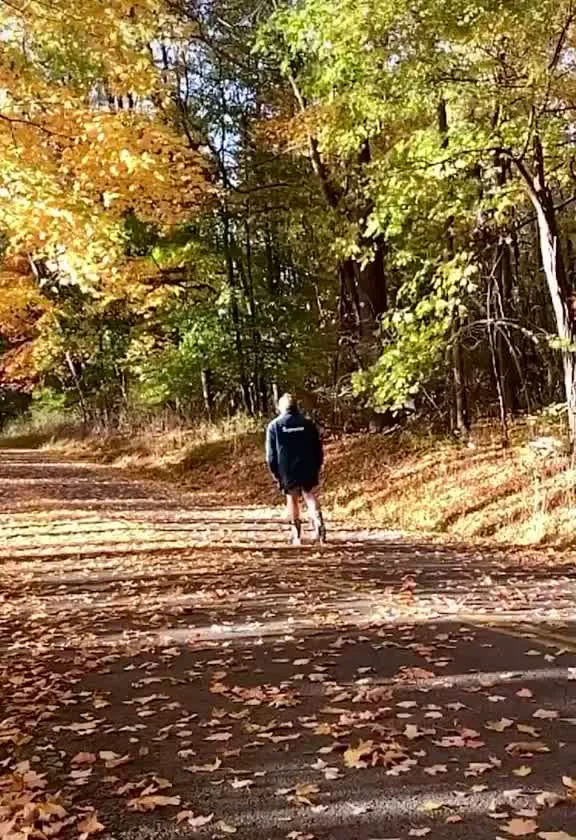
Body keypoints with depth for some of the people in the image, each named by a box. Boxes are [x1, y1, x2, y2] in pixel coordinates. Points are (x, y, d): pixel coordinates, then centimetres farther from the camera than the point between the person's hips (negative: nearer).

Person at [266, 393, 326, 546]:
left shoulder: (274, 426, -2)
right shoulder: (309, 424, 2)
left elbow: (271, 455, -2)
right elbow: (318, 450, 5)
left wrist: (276, 474, 6)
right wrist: (317, 469, 14)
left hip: (287, 472, 0)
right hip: (308, 471, 1)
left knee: (292, 499, 13)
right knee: (310, 496, 11)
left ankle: (296, 535, 15)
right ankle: (318, 521, -14)